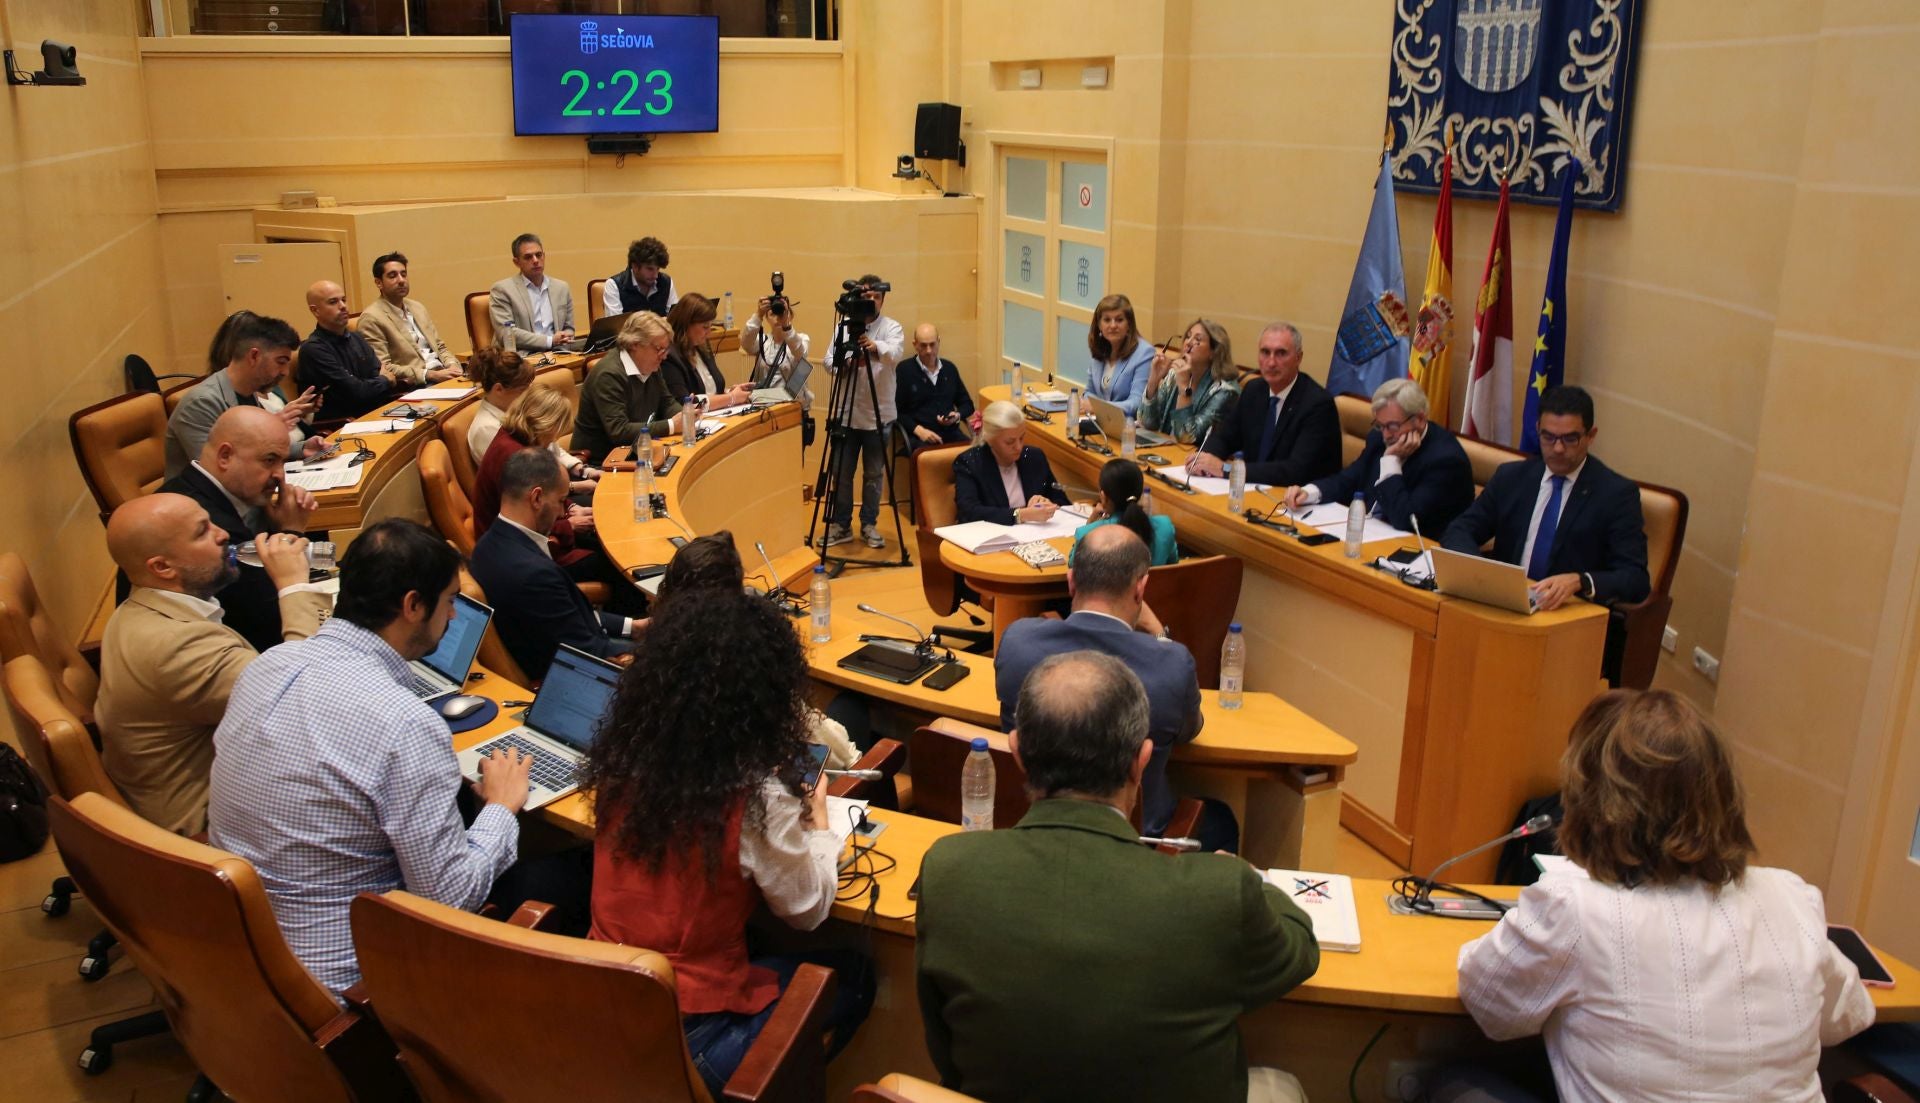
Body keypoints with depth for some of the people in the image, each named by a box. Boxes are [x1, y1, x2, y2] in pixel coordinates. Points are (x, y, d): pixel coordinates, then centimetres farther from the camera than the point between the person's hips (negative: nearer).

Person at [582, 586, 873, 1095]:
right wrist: (817, 823, 8)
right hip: (685, 1038, -6)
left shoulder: (622, 756, -8)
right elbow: (807, 911, -8)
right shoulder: (757, 798, -24)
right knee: (853, 973, 17)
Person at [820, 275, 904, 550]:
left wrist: (876, 347, -45)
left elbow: (895, 352, -23)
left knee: (874, 474, 9)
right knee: (841, 472, 6)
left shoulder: (891, 327, -2)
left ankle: (869, 525, 22)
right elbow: (829, 361, -4)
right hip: (846, 413, 1)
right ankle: (840, 525, 19)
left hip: (878, 414, -1)